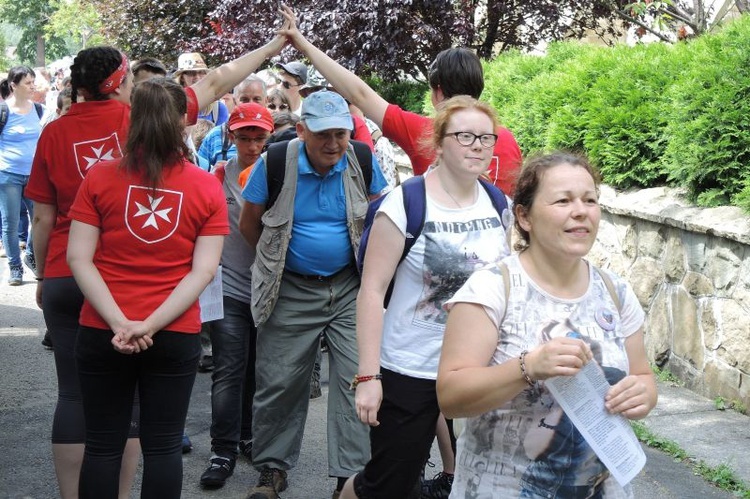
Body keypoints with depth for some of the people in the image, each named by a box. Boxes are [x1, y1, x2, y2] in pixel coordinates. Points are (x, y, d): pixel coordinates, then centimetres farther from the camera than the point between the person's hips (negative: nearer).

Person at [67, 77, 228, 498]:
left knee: (103, 444, 9)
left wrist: (118, 322, -14)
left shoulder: (100, 178, -4)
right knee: (163, 446, 9)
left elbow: (79, 259, -9)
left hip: (102, 333, 0)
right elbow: (203, 271, -9)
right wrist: (152, 324, -13)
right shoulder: (208, 187, -3)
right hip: (177, 336, 0)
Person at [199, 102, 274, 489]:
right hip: (230, 287, -2)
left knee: (259, 369, 13)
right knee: (229, 371, -5)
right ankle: (224, 450, 0)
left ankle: (250, 435, 30)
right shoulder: (220, 175, 0)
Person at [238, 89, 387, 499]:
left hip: (350, 288, 1)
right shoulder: (275, 163, -12)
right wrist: (278, 261, 9)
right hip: (291, 290, -1)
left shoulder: (362, 161, -7)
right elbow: (249, 224, 2)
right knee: (278, 383, 6)